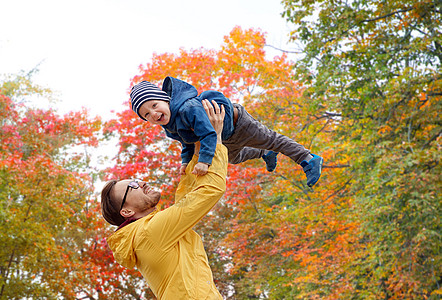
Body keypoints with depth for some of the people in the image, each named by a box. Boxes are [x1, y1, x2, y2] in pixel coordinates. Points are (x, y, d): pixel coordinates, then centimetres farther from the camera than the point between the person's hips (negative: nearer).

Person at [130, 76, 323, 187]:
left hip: (235, 122, -9)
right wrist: (186, 161, -13)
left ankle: (309, 160, 27)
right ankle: (266, 155, 62)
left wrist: (204, 160, -59)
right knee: (234, 158, 35)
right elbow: (188, 143, 0)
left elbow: (209, 134, -50)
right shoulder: (169, 126, -15)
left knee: (270, 140, 9)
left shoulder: (188, 108, -44)